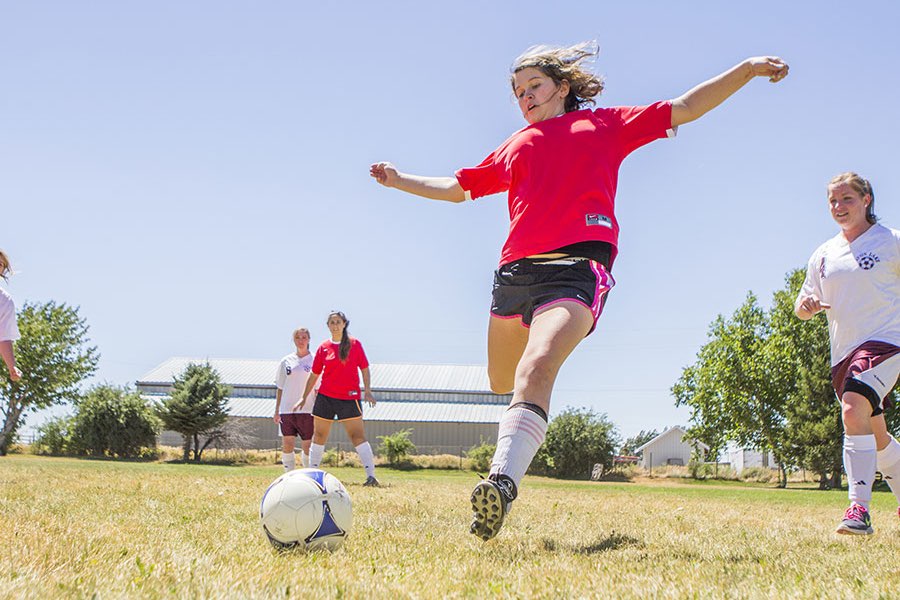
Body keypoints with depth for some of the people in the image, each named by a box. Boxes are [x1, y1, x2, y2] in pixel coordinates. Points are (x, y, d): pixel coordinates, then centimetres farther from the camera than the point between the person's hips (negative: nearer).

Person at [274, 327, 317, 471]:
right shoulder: (286, 361, 10)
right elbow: (280, 388, 13)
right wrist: (276, 411, 9)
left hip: (307, 410, -2)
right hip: (287, 409, 2)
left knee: (307, 446, -1)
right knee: (287, 444, -1)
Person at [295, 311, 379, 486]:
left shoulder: (355, 344, 1)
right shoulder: (324, 347, 6)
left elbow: (364, 369, 4)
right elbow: (314, 375, 13)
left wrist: (367, 391, -8)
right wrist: (304, 398, 15)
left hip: (349, 398, -3)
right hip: (325, 397, 3)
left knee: (358, 435, -9)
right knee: (319, 436, 9)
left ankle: (371, 475, -14)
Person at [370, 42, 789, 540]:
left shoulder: (605, 124, 19)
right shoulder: (513, 147, 28)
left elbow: (684, 108, 16)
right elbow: (457, 188, 37)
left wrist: (746, 70, 7)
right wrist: (399, 180, 34)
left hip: (576, 266, -5)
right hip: (515, 269, 5)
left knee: (535, 371, -28)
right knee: (502, 381, 9)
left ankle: (502, 484, -44)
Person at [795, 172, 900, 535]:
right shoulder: (823, 254, 15)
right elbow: (802, 308, 16)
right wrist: (806, 305, -6)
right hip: (843, 353, 7)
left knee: (854, 411, -28)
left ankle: (859, 509, -30)